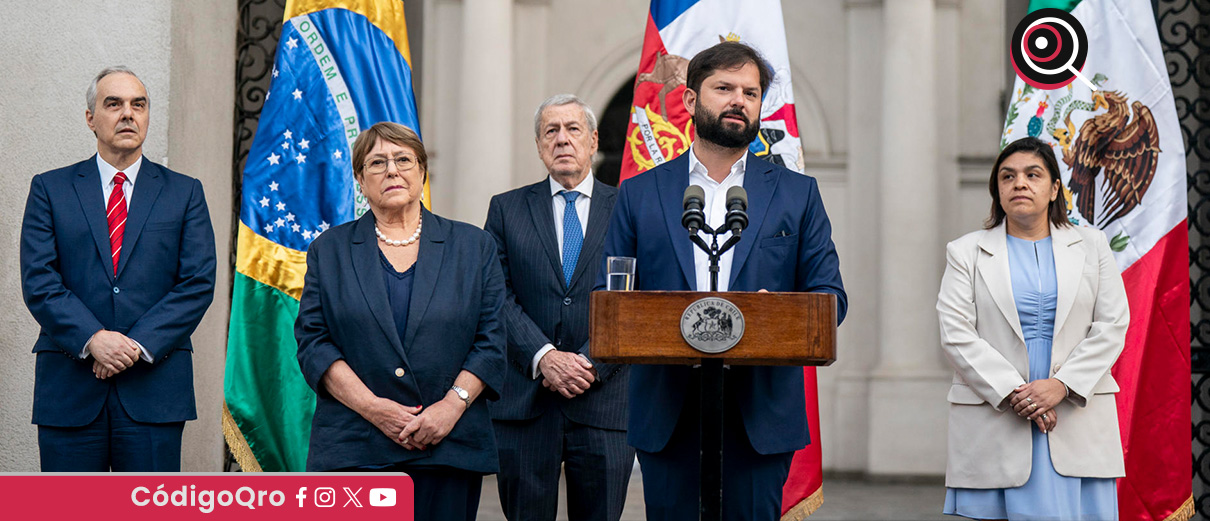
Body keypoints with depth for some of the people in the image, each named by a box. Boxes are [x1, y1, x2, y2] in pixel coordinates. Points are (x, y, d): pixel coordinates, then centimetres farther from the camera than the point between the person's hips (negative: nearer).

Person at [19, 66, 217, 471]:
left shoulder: (184, 193, 11)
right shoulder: (50, 189, 10)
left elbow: (198, 284, 1)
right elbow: (38, 281, 0)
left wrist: (140, 345, -12)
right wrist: (91, 339, -15)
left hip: (154, 390, 0)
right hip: (70, 389, 0)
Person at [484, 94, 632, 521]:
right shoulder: (506, 209, 10)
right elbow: (499, 297, 1)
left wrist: (592, 364, -11)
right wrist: (544, 357, -13)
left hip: (605, 402, 0)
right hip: (524, 402, 1)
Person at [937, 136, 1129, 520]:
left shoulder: (1091, 245, 13)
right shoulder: (967, 252, 9)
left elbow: (1112, 326, 4)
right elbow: (956, 335, -3)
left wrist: (1062, 385, -11)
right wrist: (1013, 393, -13)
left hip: (1078, 416, 1)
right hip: (995, 423, -1)